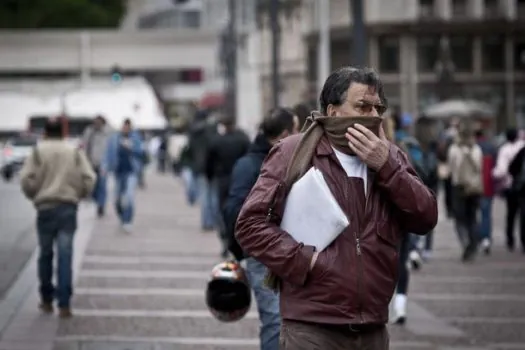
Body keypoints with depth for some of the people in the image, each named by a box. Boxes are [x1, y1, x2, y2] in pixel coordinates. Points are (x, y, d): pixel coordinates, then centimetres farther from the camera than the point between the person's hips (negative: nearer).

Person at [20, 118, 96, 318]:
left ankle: (47, 300, 18)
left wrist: (34, 196, 12)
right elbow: (89, 178, 0)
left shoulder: (38, 152, 2)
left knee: (45, 254, 12)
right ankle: (64, 304, -8)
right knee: (65, 255, -2)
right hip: (68, 208, 1)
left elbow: (26, 179, -6)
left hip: (45, 208, -1)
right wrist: (79, 195, 17)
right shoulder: (75, 152, 7)